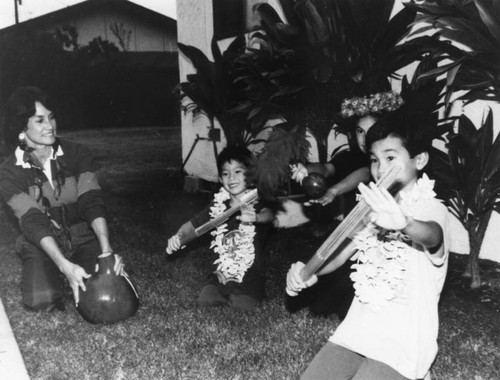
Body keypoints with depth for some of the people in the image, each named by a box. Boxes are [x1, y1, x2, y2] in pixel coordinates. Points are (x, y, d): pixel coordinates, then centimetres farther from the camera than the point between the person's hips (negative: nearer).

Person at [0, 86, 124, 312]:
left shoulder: (76, 154, -6)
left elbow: (92, 202, -17)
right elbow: (33, 222, -21)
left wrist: (106, 248, -34)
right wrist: (65, 266, -36)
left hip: (83, 238, 1)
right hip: (41, 246, 0)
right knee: (40, 300, -26)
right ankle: (57, 275, 9)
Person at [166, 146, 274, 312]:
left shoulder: (256, 204, -8)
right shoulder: (218, 206, 4)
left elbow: (269, 215, -30)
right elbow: (192, 225, 9)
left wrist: (256, 217, -54)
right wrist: (178, 236, -14)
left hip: (250, 275, -3)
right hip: (222, 274, 4)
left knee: (243, 306, -24)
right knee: (204, 299, -16)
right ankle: (229, 295, 12)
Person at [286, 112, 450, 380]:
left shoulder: (431, 209, -9)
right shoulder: (378, 207, 12)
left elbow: (432, 235, -32)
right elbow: (344, 251, 5)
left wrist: (403, 223, -55)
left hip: (403, 340, -6)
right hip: (358, 328, 6)